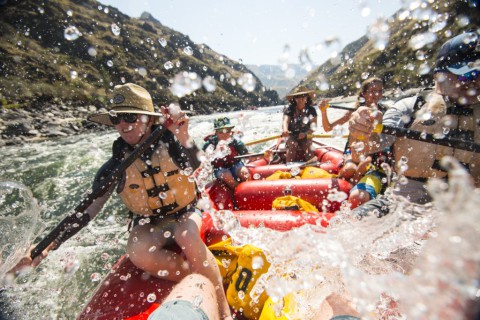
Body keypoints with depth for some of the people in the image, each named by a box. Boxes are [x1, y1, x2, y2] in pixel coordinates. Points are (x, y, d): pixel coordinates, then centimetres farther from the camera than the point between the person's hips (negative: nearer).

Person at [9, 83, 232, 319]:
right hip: (148, 225, 2)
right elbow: (85, 213, -3)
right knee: (139, 253, -31)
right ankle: (208, 279, -14)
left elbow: (194, 167, -32)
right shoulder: (115, 167, -6)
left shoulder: (169, 143, -11)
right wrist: (46, 247, -11)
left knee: (187, 237, -34)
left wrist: (182, 136, -49)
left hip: (185, 215, -1)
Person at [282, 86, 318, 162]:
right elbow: (285, 120, -19)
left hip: (305, 136, 1)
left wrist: (306, 133, -34)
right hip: (291, 135, 0)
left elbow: (314, 125, -12)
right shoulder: (289, 109, -2)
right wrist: (285, 130, -43)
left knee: (307, 145, -28)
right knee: (293, 144, -29)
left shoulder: (311, 110, -1)